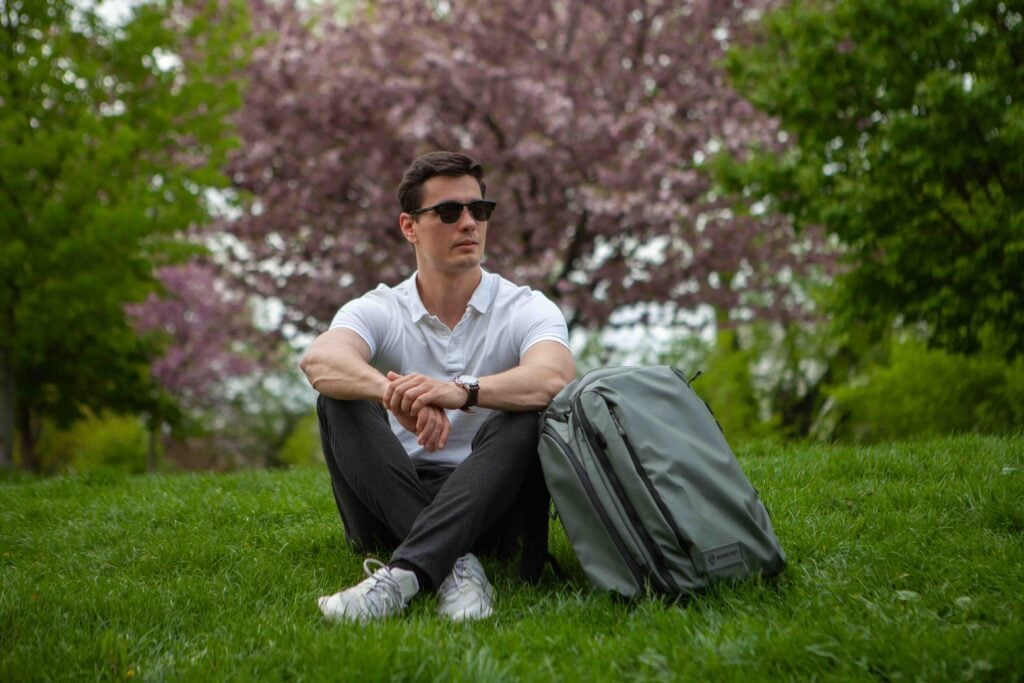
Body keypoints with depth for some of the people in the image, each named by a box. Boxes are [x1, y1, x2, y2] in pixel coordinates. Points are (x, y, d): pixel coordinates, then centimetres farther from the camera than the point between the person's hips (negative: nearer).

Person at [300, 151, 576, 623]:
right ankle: (455, 564, -37)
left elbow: (555, 379, -25)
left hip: (490, 506, -1)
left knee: (522, 417, -29)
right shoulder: (379, 311, 2)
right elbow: (319, 361, -23)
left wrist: (461, 391, -44)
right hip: (395, 511, 2)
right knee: (339, 401, -22)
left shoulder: (527, 310, -1)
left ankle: (403, 573, -46)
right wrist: (394, 393, -45)